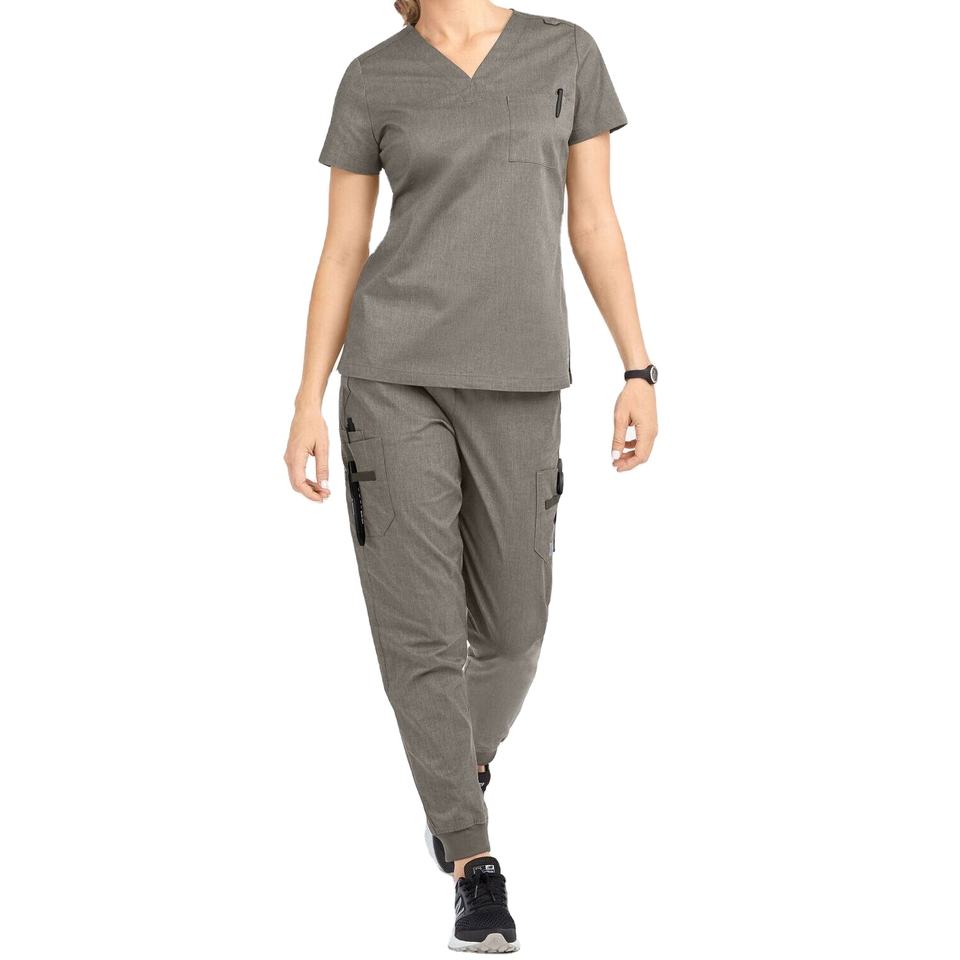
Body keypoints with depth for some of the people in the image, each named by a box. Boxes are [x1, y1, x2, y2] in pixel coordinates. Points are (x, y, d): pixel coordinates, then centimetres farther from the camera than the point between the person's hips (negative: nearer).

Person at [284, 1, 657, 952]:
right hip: (395, 372, -1)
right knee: (419, 625, -7)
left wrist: (640, 374, 0)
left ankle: (470, 758, 43)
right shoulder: (374, 79, 4)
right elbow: (341, 252, 5)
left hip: (514, 380, 1)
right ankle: (475, 863, 5)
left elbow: (595, 224, 5)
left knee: (510, 627, 9)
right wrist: (307, 408, -1)